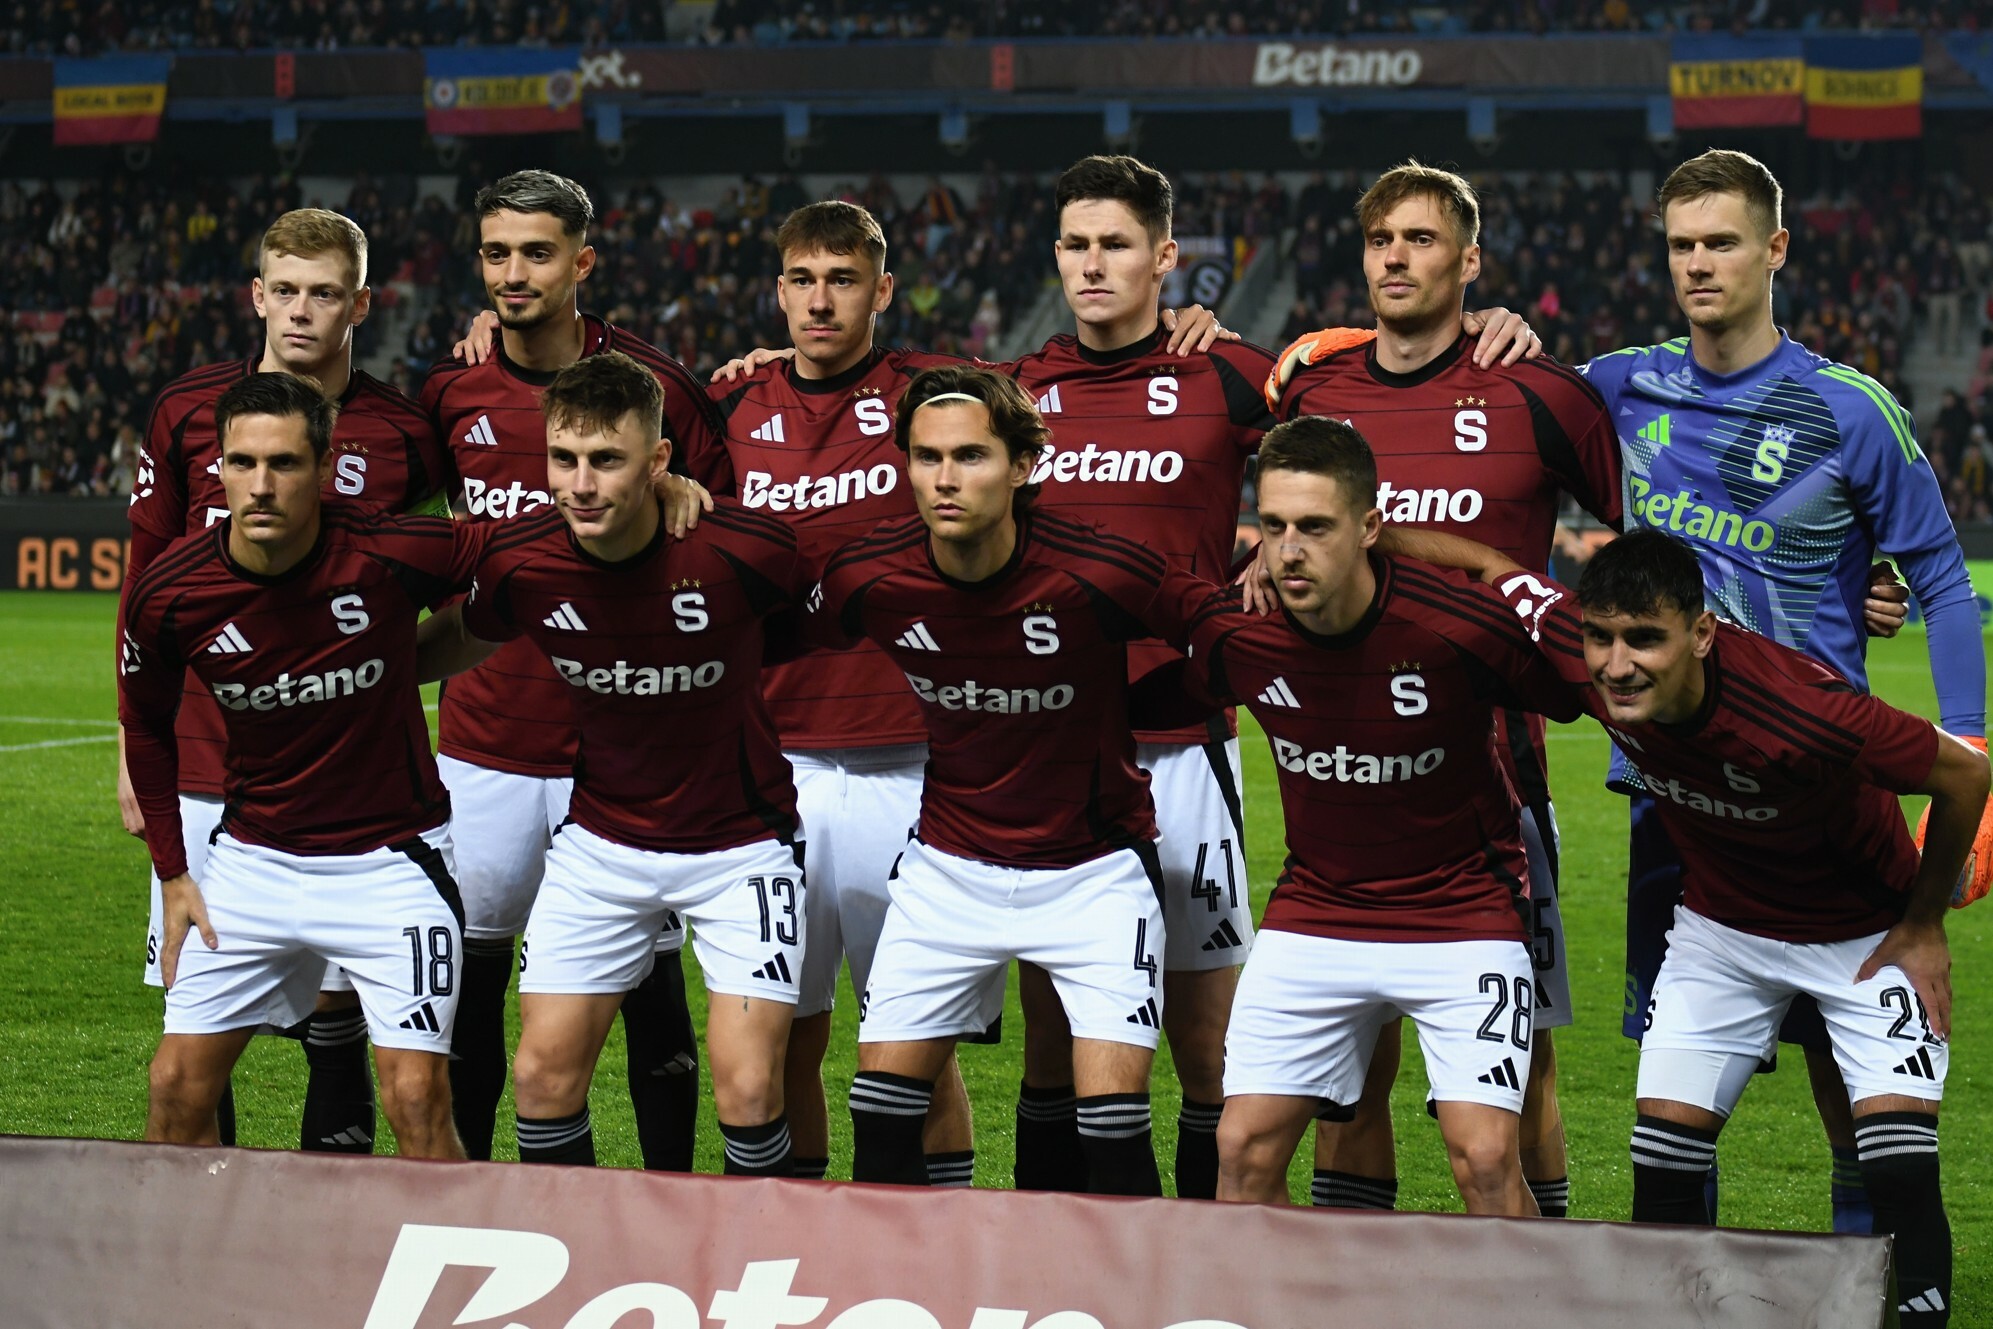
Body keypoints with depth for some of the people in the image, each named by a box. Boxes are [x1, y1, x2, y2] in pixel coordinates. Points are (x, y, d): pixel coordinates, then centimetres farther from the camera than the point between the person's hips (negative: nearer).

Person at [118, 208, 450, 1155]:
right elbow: (145, 587, 11)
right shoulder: (189, 411, 4)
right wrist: (134, 745, 10)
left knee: (334, 1019, 1)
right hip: (202, 768, 1)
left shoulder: (400, 435, 0)